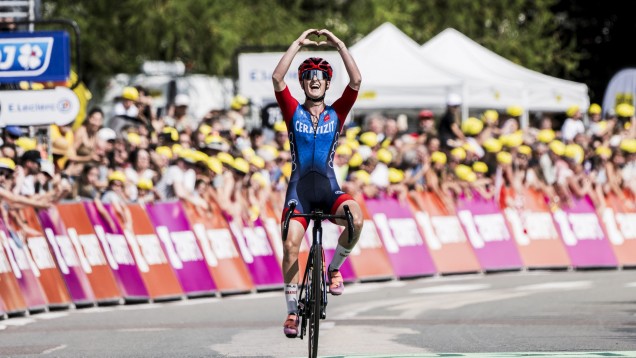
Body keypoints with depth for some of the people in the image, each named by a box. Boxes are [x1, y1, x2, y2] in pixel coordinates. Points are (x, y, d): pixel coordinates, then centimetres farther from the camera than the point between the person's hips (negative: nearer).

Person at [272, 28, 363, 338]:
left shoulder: (336, 113, 9)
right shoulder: (293, 112, 8)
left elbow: (356, 82, -5)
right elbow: (277, 78, -7)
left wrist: (339, 45, -8)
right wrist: (298, 44, -7)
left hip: (329, 190, 0)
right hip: (299, 189, 0)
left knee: (355, 217, -31)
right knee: (291, 245, -18)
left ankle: (335, 267, -5)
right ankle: (292, 310, -3)